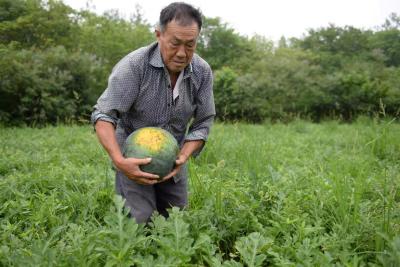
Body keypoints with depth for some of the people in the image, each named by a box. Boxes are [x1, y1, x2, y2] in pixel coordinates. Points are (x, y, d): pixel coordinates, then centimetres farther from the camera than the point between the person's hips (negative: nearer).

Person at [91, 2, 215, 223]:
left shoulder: (202, 72, -10)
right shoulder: (134, 66, -23)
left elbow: (202, 123, -4)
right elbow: (103, 115, -23)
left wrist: (183, 157, -20)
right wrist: (119, 161, -37)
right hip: (134, 159, -4)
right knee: (138, 223, -10)